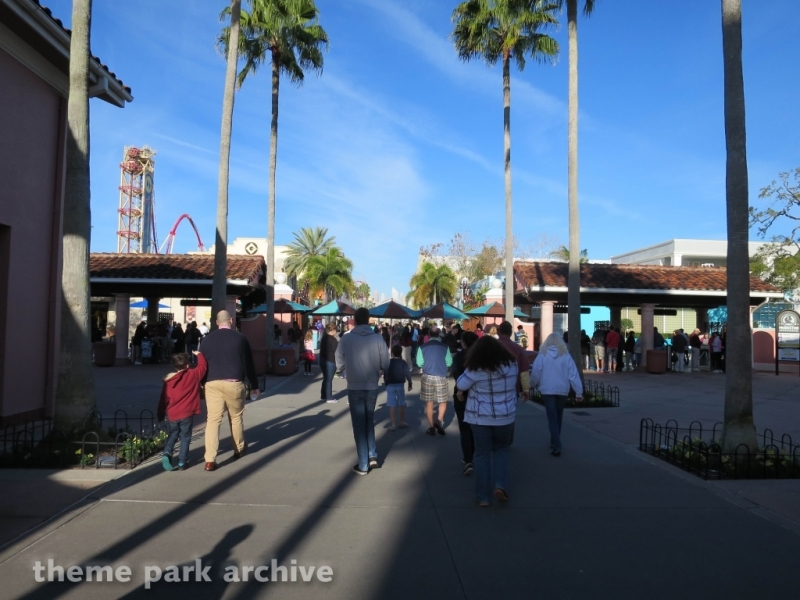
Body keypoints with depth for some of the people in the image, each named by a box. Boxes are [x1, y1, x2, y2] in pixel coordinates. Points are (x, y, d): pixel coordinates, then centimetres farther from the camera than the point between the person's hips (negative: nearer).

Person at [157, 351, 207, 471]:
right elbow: (203, 366, 7)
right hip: (186, 414, -3)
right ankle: (182, 463, 8)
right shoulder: (193, 375, -7)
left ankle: (167, 453, -1)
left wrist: (161, 415, 15)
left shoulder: (168, 380, 1)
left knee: (173, 434, 22)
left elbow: (164, 399, 5)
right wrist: (199, 355, 22)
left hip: (171, 415, 3)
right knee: (185, 437, 9)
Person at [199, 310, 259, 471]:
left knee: (213, 420, 0)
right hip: (234, 384, -1)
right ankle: (239, 450, 33)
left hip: (213, 384, 1)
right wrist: (254, 385, 14)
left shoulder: (207, 339, 8)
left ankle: (210, 460, -7)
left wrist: (203, 383, 21)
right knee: (236, 417, 16)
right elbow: (249, 364, 5)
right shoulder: (240, 338, 2)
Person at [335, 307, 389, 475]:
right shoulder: (378, 339, -7)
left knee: (359, 425, 8)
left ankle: (363, 465, 12)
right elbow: (385, 364, -4)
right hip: (372, 387, 2)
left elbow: (339, 365, -1)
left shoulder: (346, 339, -9)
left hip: (354, 387, -1)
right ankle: (372, 456, 16)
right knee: (369, 421, 22)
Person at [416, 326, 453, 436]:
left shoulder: (423, 347, -4)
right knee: (443, 401, 13)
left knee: (429, 402, 9)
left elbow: (419, 363, -2)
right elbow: (449, 362, 0)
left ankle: (432, 427, 12)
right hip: (441, 377, -1)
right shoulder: (444, 346, -5)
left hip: (427, 377, 1)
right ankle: (439, 420, -9)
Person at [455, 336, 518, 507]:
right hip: (505, 416, 3)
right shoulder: (511, 364, -4)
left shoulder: (476, 369, -16)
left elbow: (460, 385, -8)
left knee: (482, 454, 8)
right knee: (501, 449, 20)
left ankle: (483, 496, 11)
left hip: (480, 417, -2)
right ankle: (500, 485, 2)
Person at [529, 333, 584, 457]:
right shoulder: (566, 355, 0)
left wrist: (535, 384, 16)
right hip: (562, 390, 2)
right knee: (558, 418, 19)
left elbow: (535, 373, -4)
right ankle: (555, 442, 31)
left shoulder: (542, 355, -4)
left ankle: (556, 446, -11)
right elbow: (573, 375, -3)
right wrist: (579, 392, 0)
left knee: (552, 419, -1)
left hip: (547, 391, -2)